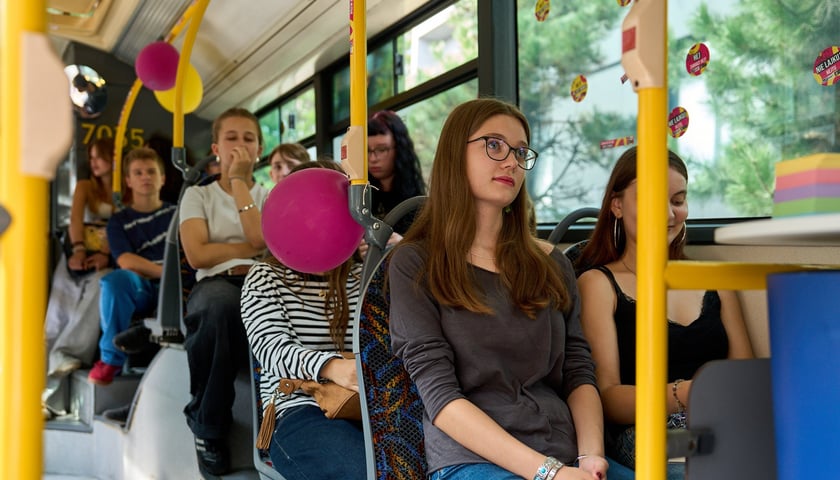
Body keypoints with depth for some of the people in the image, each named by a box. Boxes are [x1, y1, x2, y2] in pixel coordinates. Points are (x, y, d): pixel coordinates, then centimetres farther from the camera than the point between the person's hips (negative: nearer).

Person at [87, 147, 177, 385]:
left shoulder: (176, 213, 18)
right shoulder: (119, 221, 13)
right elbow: (126, 262, -4)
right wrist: (166, 272, -14)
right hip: (138, 290, 0)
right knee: (115, 279, -35)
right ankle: (111, 358, -20)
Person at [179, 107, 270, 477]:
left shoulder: (269, 197, 19)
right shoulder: (198, 195, 16)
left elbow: (260, 238, -5)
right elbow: (197, 254, -2)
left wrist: (240, 181, 0)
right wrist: (252, 249, 0)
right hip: (212, 288, -1)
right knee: (224, 301, -41)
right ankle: (209, 426, -21)